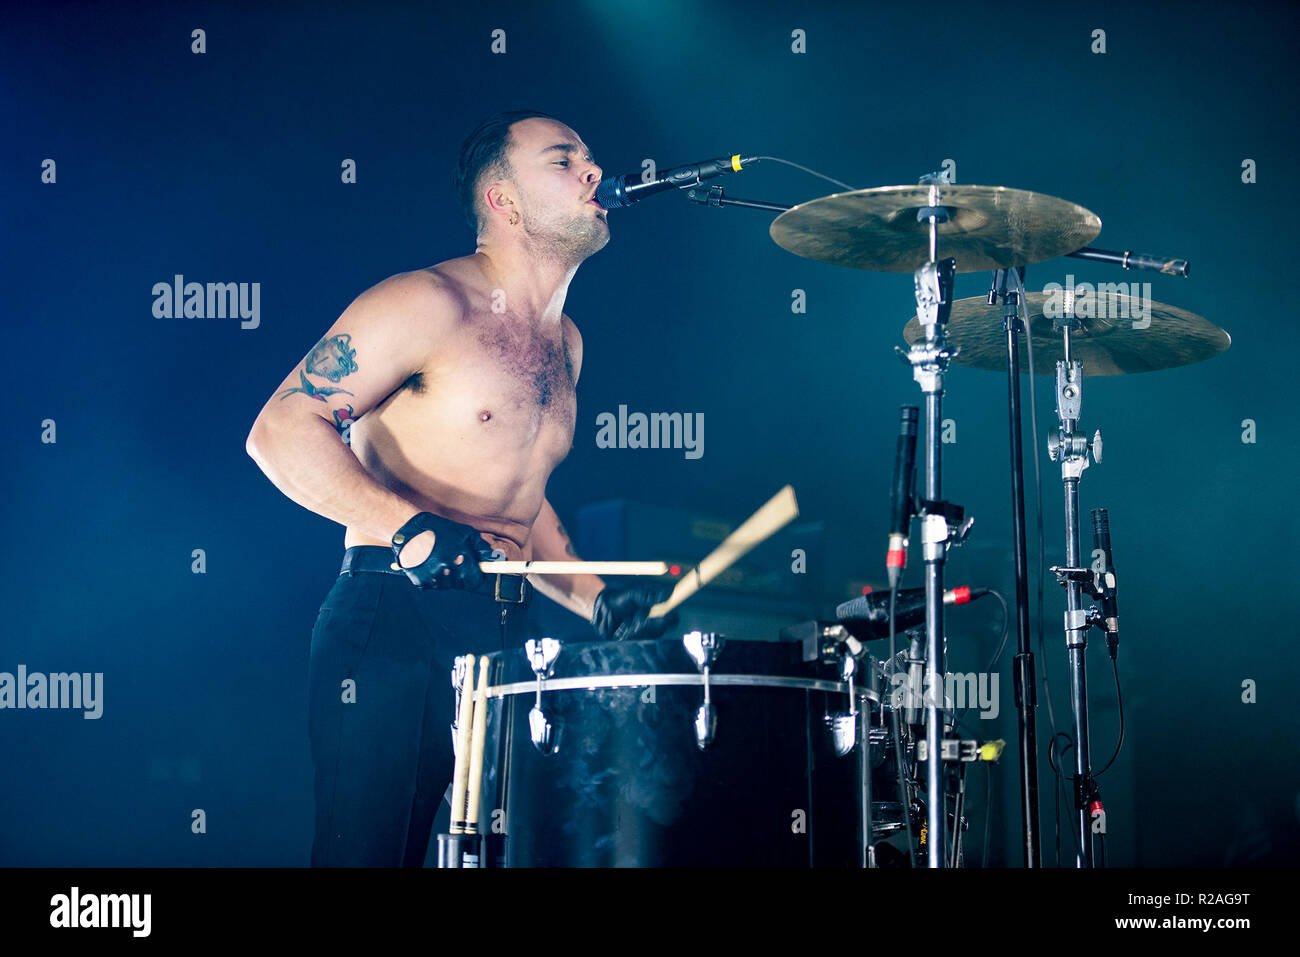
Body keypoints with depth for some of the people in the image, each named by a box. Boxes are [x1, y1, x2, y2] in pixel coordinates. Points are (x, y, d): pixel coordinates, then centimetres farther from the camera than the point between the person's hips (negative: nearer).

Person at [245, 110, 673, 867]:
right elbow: (281, 430, -15)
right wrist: (412, 528, -27)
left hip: (507, 642, 7)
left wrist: (597, 598, 12)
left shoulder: (564, 342, 18)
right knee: (370, 850, -12)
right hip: (392, 631, -7)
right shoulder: (431, 304, -8)